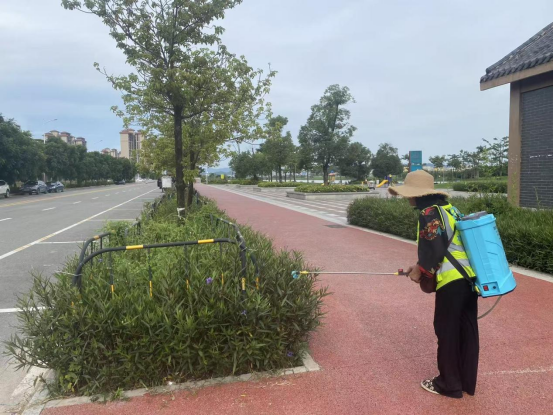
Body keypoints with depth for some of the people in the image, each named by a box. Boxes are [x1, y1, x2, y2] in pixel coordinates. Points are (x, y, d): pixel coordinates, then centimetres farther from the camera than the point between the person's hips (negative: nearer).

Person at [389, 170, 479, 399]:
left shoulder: (429, 213, -13)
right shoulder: (449, 208, 15)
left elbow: (434, 249, -19)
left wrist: (421, 270, -2)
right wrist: (424, 268, 19)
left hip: (452, 280, -9)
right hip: (469, 276, 9)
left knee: (446, 332, 4)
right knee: (467, 330, 15)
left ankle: (449, 385, 18)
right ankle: (467, 382, 28)